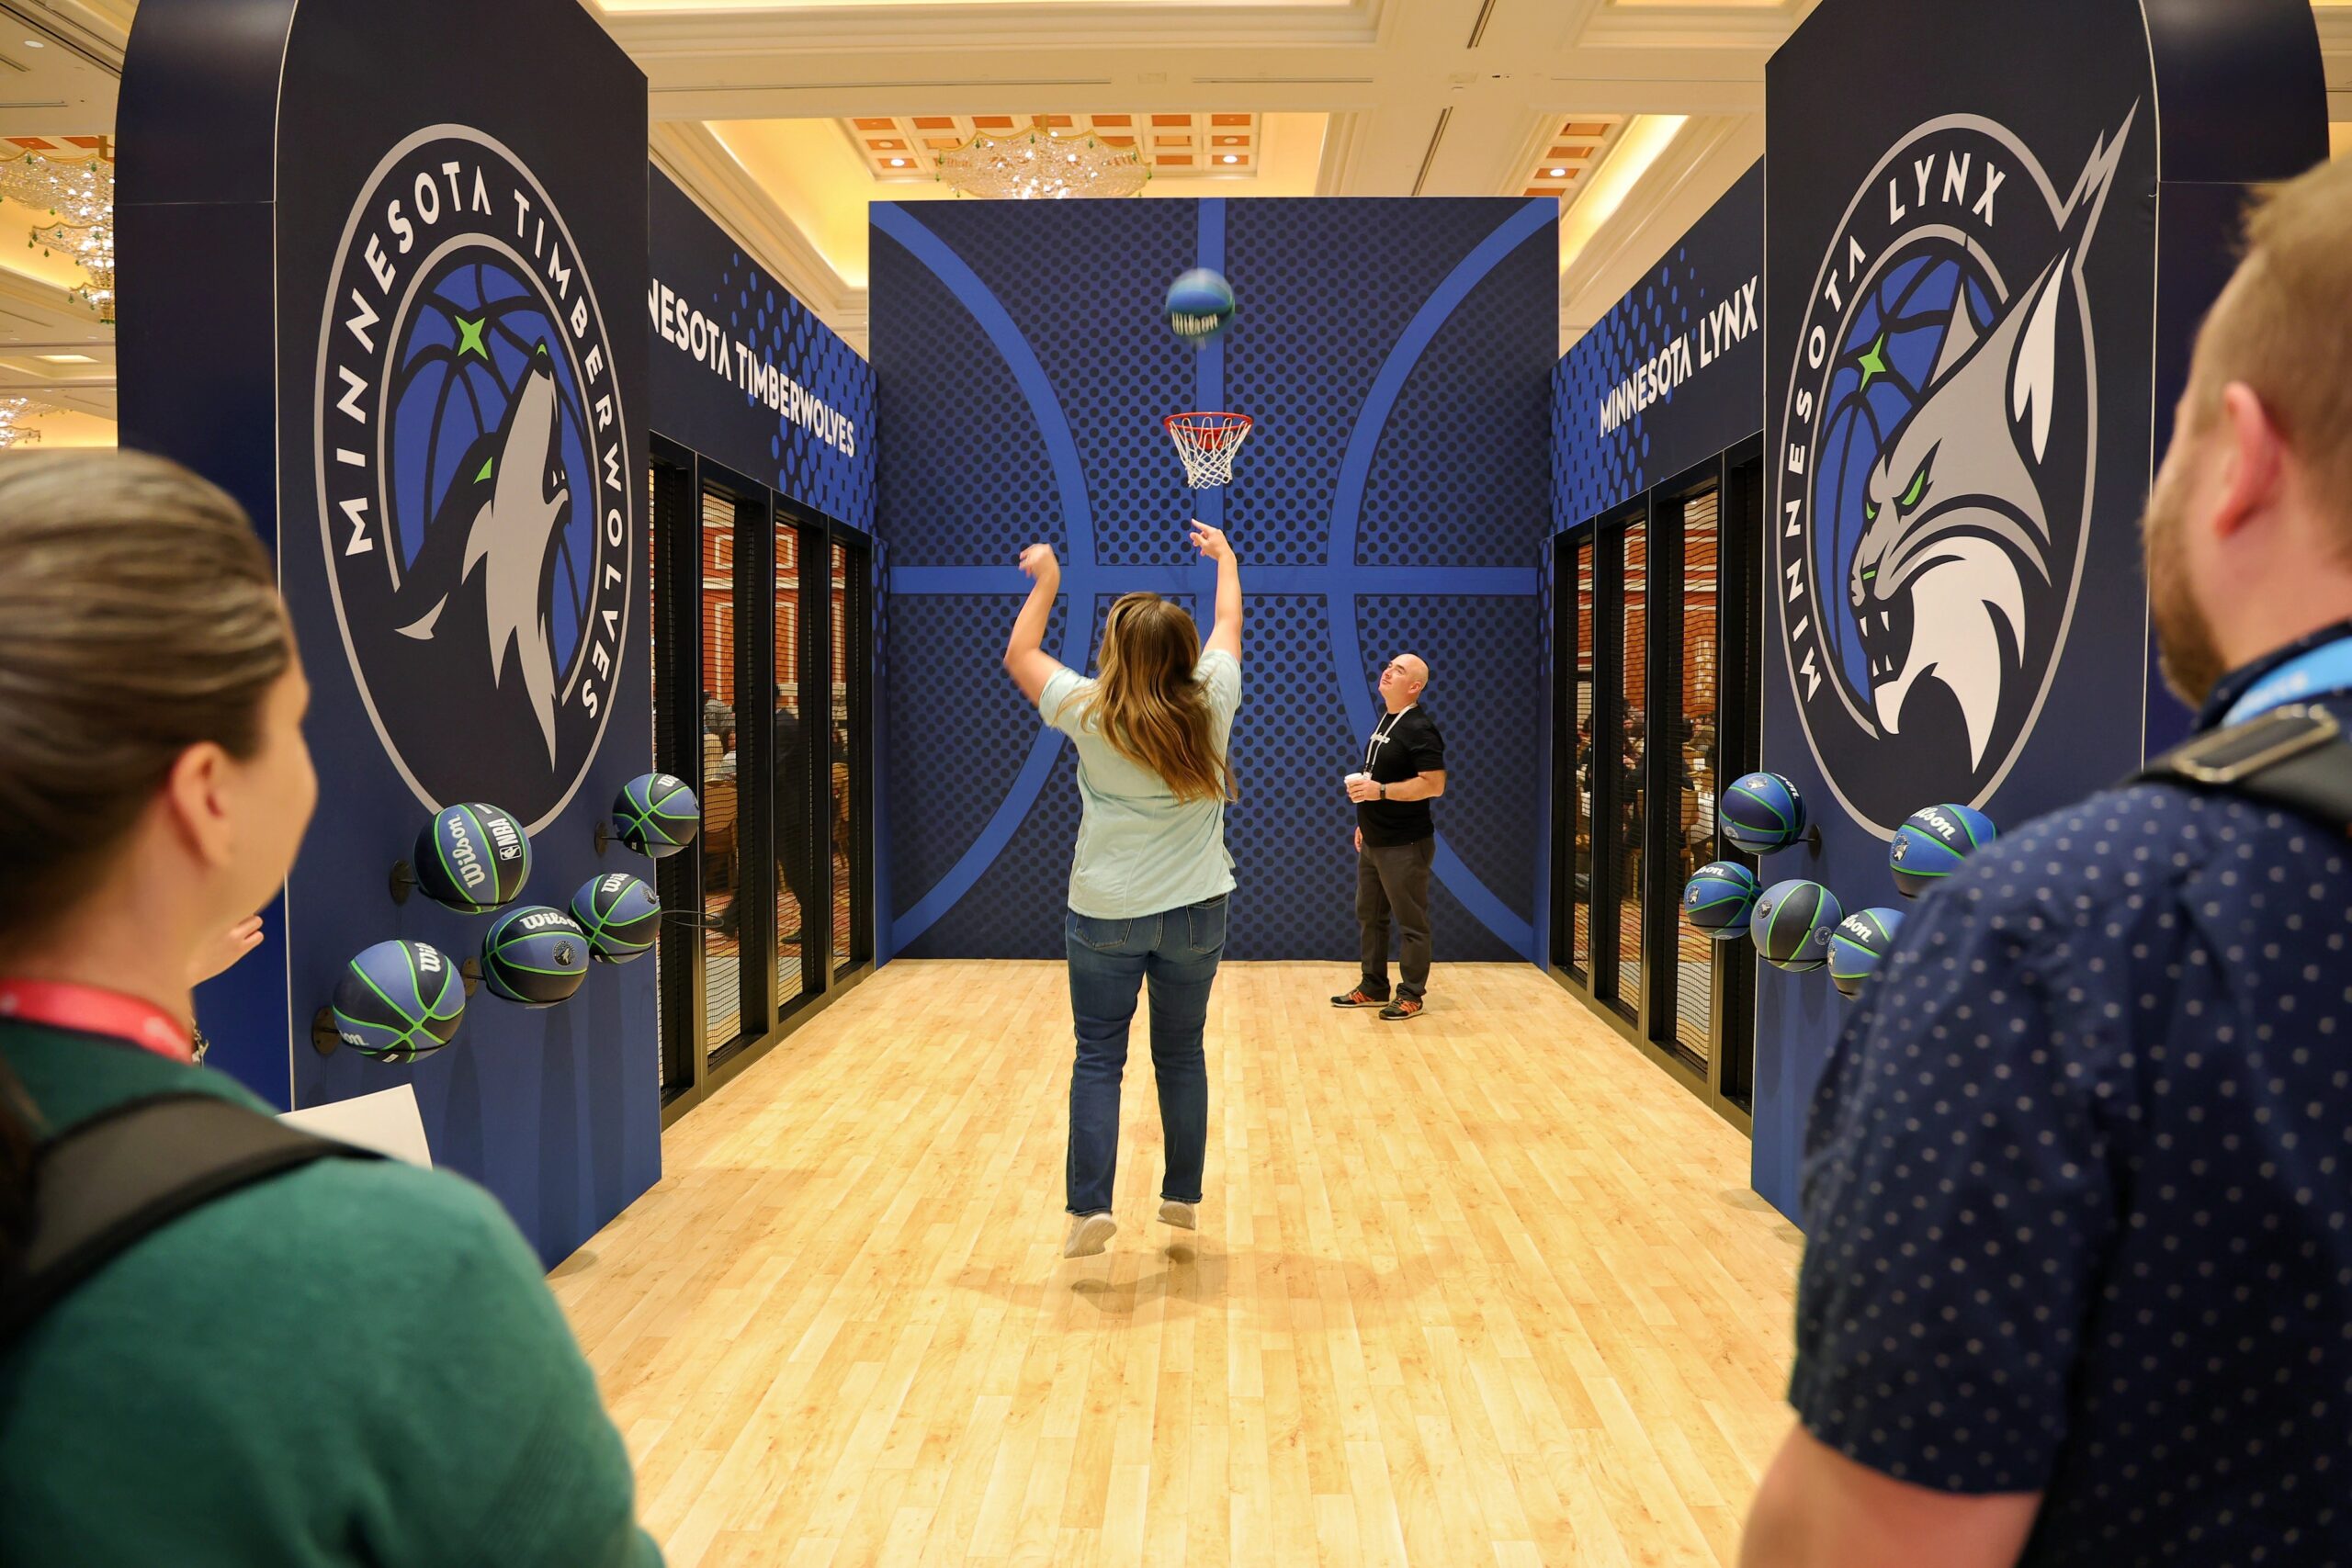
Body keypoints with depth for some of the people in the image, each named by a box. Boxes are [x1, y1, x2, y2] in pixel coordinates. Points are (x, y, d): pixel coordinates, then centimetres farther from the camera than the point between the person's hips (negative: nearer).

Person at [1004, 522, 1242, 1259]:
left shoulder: (1090, 714, -9)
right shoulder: (1210, 704, -4)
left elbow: (1019, 654, 8)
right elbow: (1229, 629, 16)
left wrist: (1046, 580, 20)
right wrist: (1225, 560, 32)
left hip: (1106, 914, -2)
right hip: (1196, 911, 2)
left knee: (1098, 1058, 5)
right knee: (1182, 1054, 13)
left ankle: (1091, 1206, -2)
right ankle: (1184, 1197, 24)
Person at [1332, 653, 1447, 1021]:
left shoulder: (1418, 728, -17)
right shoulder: (1385, 719, 13)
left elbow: (1434, 785, -23)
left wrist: (1379, 790, -24)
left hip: (1404, 845, -10)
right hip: (1373, 842, 10)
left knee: (1410, 922, 1)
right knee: (1369, 916, 16)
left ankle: (1412, 995, 11)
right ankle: (1373, 987, 27)